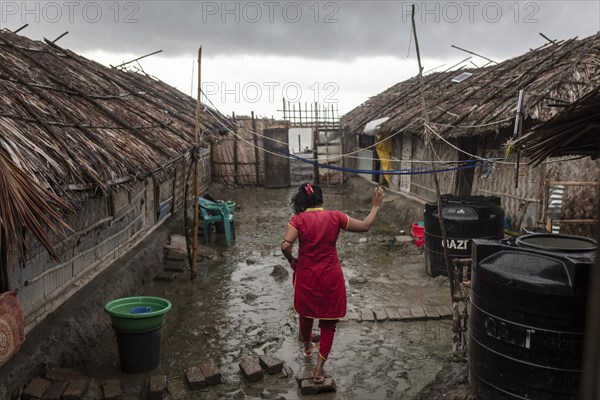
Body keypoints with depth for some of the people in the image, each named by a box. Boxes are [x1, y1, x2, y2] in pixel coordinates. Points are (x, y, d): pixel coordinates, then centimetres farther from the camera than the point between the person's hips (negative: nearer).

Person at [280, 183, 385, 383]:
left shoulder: (299, 219, -10)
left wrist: (292, 261, -2)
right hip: (330, 277, 0)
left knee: (306, 315, 27)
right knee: (328, 323, 12)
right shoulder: (335, 217, -7)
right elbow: (365, 226, -1)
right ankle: (319, 370, 12)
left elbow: (285, 246, -22)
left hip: (306, 277, 1)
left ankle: (307, 347, 51)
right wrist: (375, 206, 12)